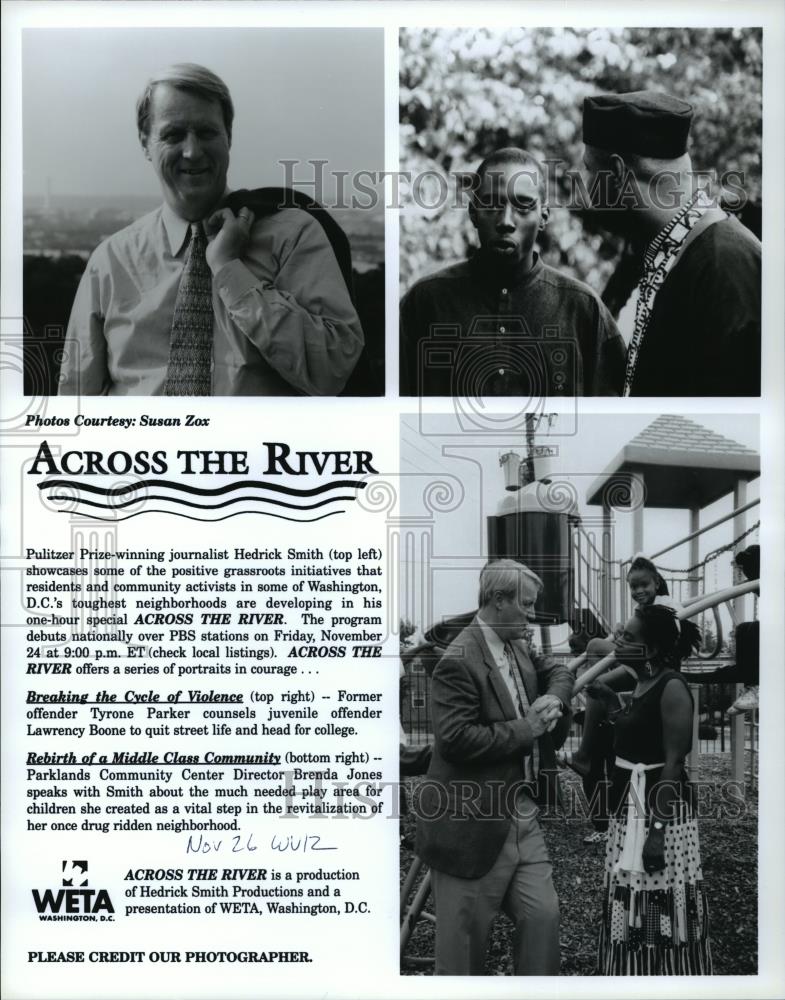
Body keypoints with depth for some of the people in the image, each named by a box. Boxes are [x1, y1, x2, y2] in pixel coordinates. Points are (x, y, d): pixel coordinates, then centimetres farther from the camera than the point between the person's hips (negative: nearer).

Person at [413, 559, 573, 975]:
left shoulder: (518, 650, 8)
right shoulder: (459, 661, -20)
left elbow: (558, 672, 24)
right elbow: (455, 739, -26)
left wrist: (553, 698, 1)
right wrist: (524, 728, -19)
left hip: (521, 814, 8)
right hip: (472, 824, -8)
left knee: (543, 914, 7)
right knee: (464, 938, 5)